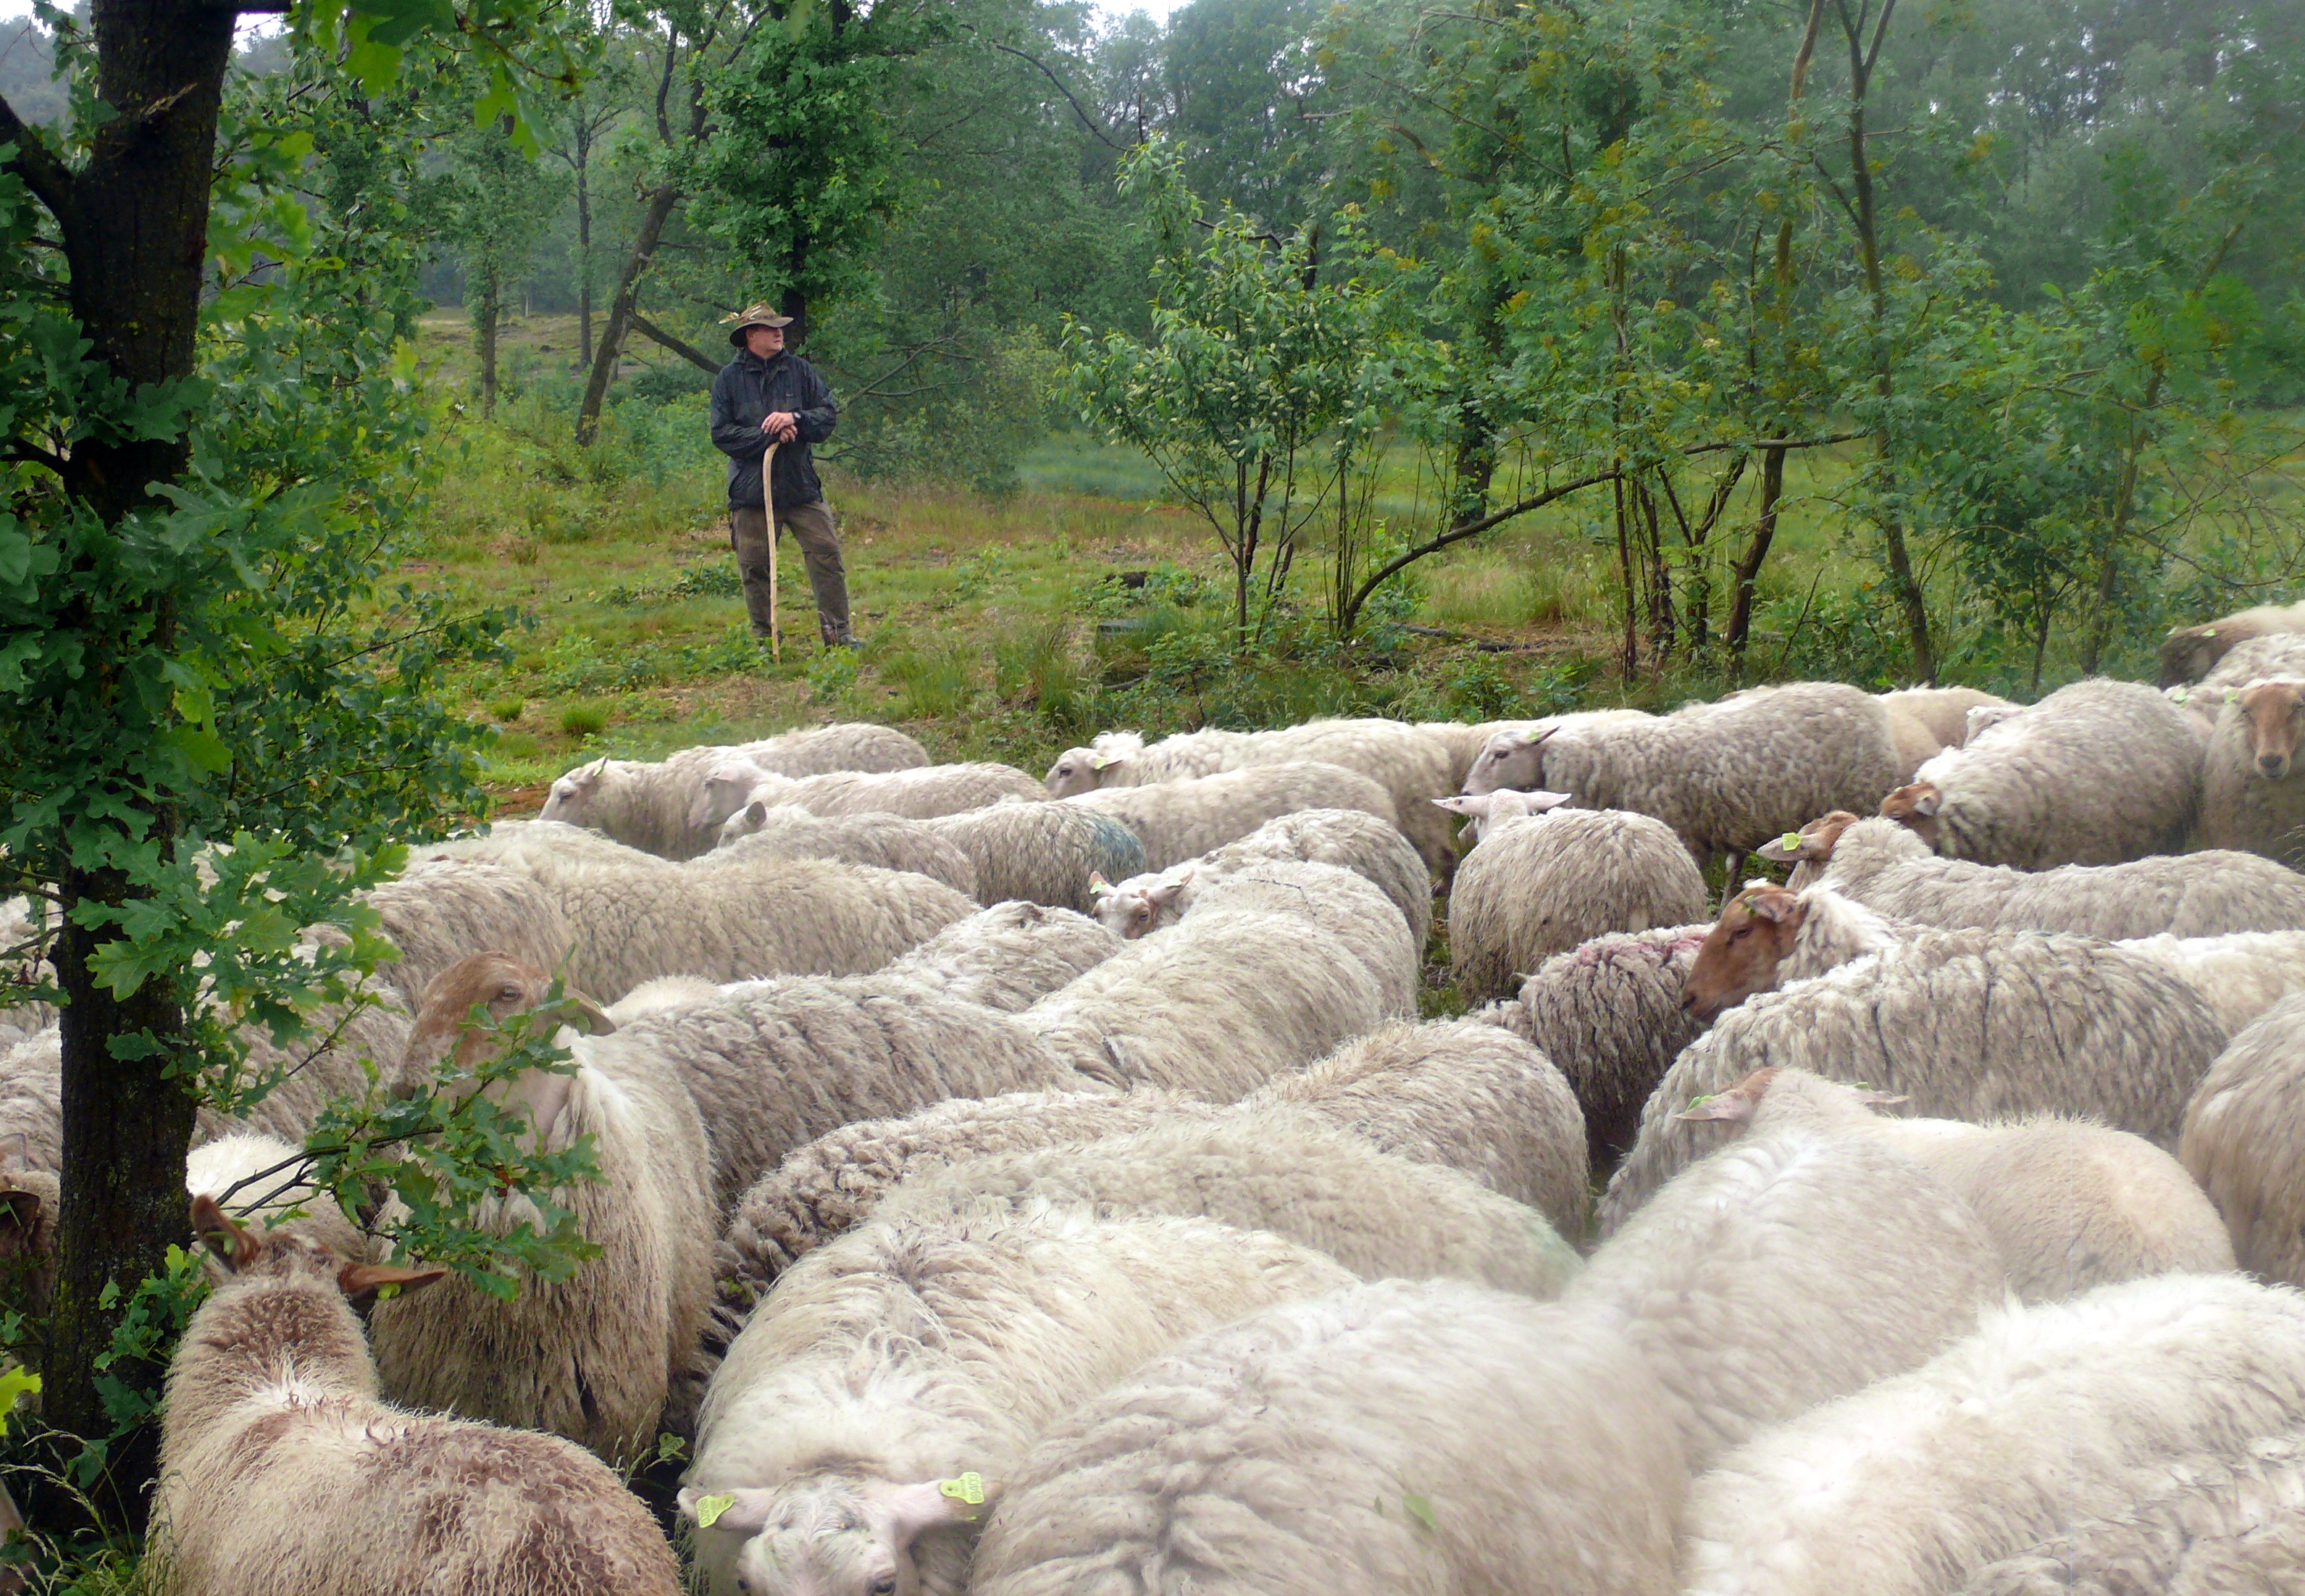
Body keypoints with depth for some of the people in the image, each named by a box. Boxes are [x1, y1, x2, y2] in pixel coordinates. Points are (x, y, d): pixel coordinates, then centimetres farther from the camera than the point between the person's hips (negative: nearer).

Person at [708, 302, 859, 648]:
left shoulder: (798, 370, 7)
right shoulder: (729, 379, 2)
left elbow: (829, 413, 5)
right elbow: (721, 434, -4)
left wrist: (795, 419, -14)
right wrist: (770, 435, -13)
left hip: (801, 486, 1)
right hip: (751, 488, -1)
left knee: (825, 552, -5)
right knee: (755, 566, 2)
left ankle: (837, 631, 3)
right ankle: (763, 637, 15)